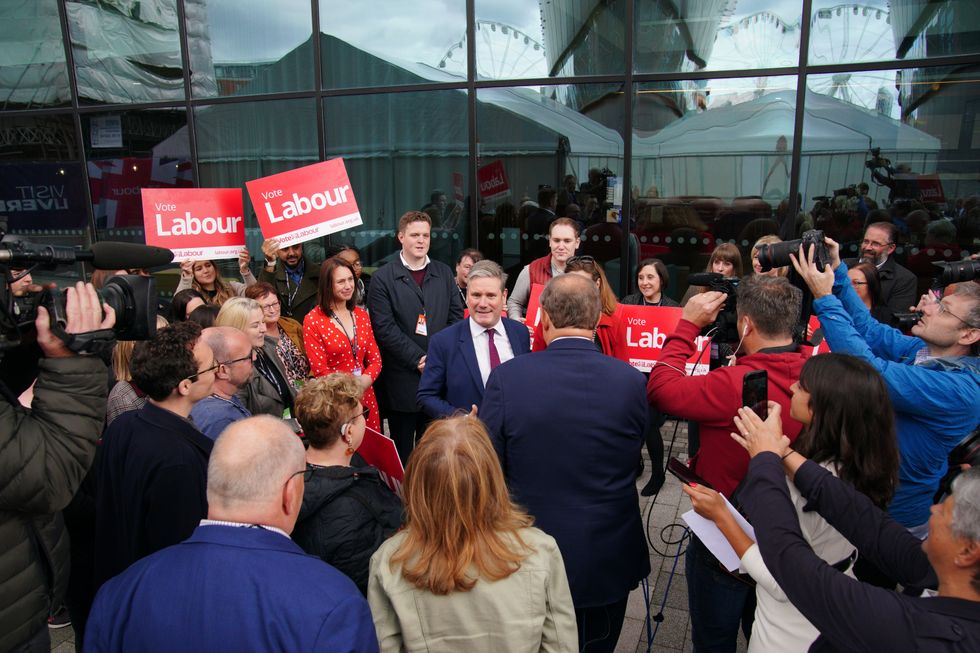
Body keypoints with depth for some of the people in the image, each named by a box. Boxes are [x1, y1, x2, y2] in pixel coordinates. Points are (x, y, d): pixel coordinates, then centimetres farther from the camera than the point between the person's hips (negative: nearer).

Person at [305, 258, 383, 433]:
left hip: (365, 396, 4)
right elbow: (320, 370, -8)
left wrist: (365, 380, -11)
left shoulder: (361, 315, 8)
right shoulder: (313, 320, -7)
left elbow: (375, 359, 8)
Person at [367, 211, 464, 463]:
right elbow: (384, 327, -9)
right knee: (403, 449, 8)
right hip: (403, 378, -3)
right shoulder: (383, 278, -3)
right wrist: (418, 359, -13)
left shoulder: (444, 273, 10)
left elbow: (456, 316, 7)